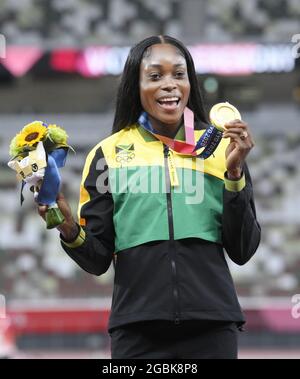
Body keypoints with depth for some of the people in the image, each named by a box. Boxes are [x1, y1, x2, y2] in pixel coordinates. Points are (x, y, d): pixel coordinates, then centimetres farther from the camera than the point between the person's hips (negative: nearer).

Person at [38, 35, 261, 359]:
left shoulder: (220, 148, 7)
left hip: (211, 326, 0)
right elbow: (98, 260, 6)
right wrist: (70, 231, -14)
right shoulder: (109, 154, 5)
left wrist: (234, 171, -7)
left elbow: (242, 251, 3)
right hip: (138, 329, 0)